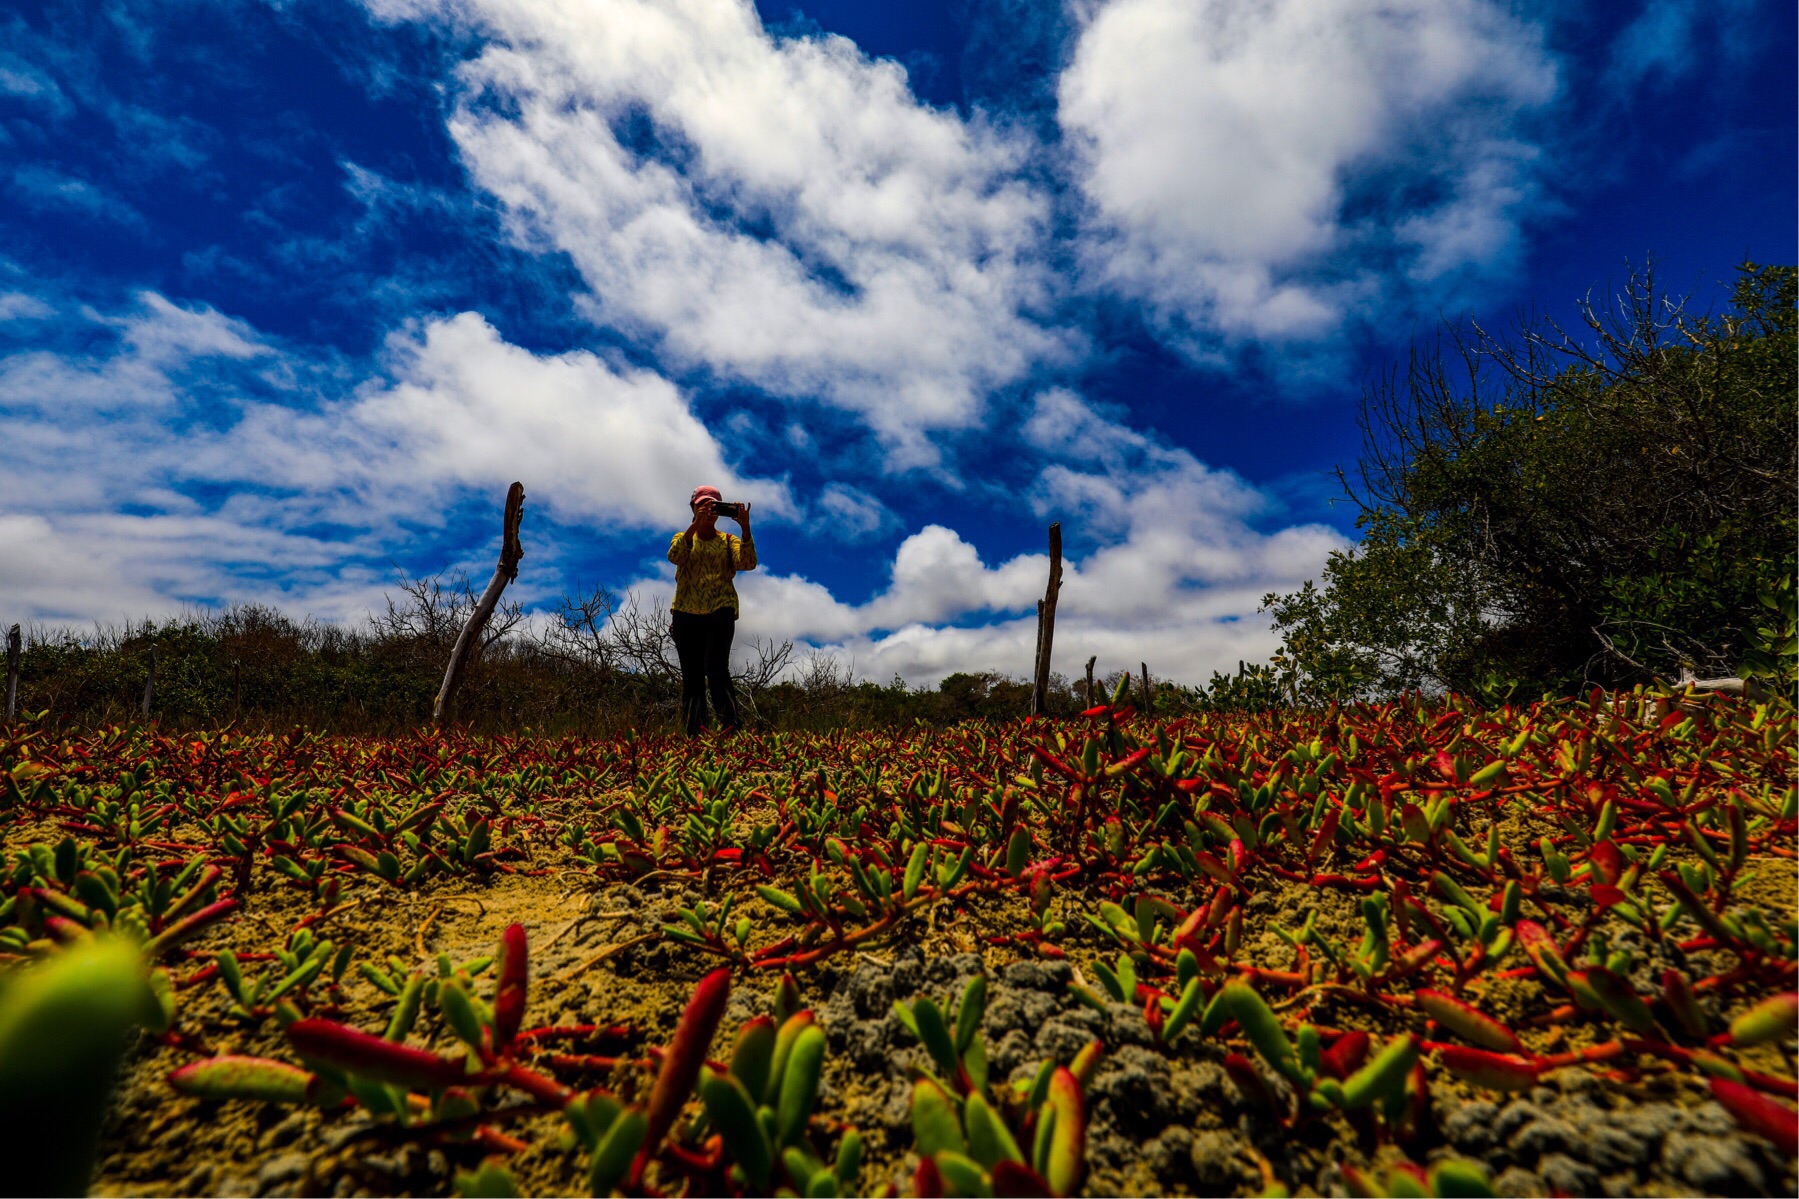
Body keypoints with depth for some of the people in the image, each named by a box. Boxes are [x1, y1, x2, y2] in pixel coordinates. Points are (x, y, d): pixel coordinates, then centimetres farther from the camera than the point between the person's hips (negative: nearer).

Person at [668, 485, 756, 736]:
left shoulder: (728, 541, 11)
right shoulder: (684, 537, 13)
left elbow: (748, 563, -10)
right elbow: (675, 556, -12)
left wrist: (745, 528, -20)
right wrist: (696, 524, -22)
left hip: (720, 614, -2)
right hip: (686, 615, 2)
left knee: (717, 671, -19)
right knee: (691, 678, 3)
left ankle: (732, 729, -19)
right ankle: (693, 737, 10)